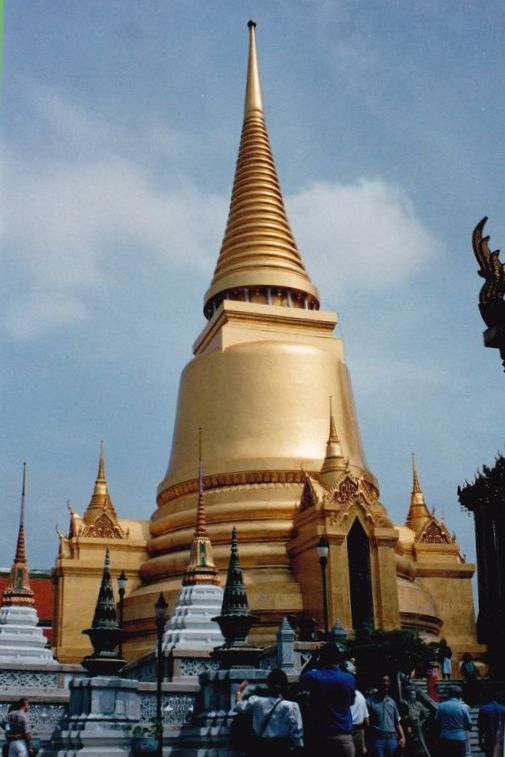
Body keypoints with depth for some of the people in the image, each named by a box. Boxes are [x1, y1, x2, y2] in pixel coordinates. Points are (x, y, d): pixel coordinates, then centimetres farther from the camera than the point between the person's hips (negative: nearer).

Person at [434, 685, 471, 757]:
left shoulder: (441, 706, 0)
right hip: (459, 738, -2)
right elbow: (469, 724, -2)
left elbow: (437, 721, 6)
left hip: (444, 738, 2)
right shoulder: (464, 707, -7)